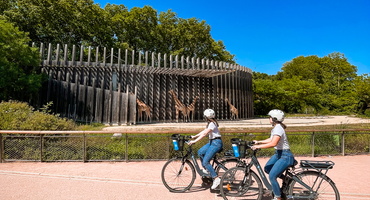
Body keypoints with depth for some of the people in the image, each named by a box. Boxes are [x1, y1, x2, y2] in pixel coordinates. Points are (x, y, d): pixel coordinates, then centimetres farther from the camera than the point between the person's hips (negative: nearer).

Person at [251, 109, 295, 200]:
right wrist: (259, 142, 12)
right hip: (278, 153, 10)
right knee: (267, 168, 13)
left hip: (285, 156, -10)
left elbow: (273, 143, -34)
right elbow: (271, 139, 18)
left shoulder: (278, 128, -23)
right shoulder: (275, 127, 9)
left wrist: (258, 146, -30)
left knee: (272, 176, -11)